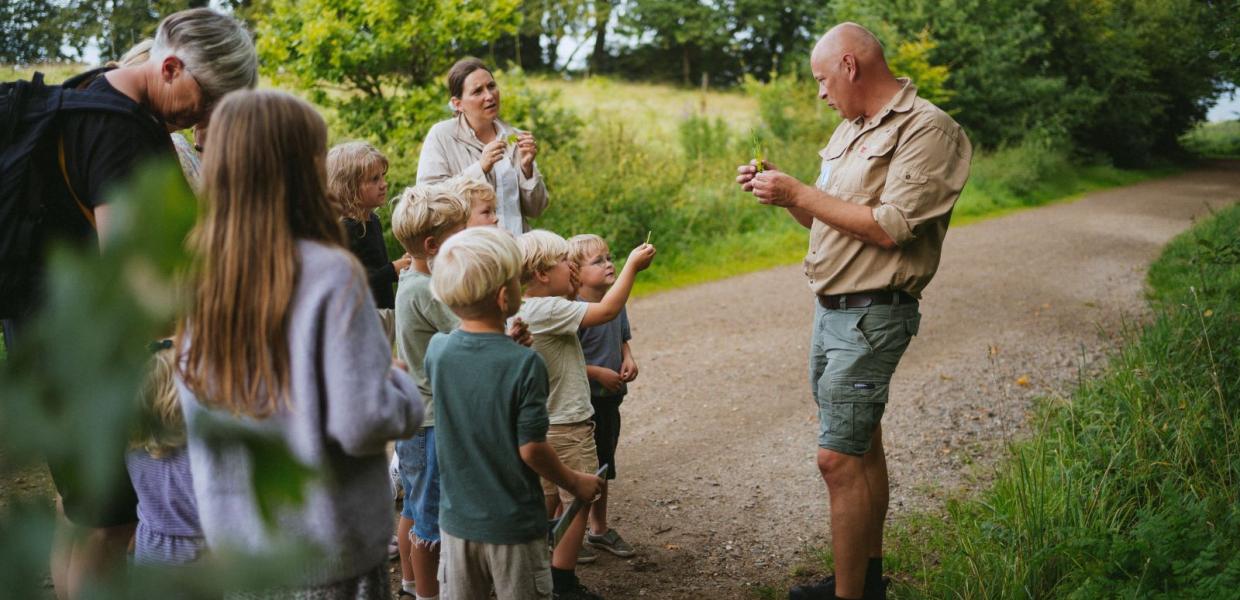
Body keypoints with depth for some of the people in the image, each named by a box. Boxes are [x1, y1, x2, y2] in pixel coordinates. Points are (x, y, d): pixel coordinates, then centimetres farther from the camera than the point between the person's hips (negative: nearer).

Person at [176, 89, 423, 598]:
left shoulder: (192, 275, -5)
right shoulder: (330, 275, -21)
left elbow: (196, 413, 6)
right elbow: (361, 424, -21)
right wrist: (403, 384, -2)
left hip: (231, 535, 5)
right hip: (327, 548, -5)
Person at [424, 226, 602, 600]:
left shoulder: (437, 351, -7)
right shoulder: (524, 364, -21)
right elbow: (531, 448, -17)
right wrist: (576, 483, -1)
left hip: (457, 518, 4)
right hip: (514, 524, -4)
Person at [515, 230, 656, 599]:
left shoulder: (528, 309, 5)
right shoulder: (548, 310, -24)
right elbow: (607, 311, -26)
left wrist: (570, 293, 6)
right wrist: (632, 266, -17)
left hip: (548, 425, 10)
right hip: (568, 426, -10)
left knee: (549, 501, 18)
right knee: (577, 504, 2)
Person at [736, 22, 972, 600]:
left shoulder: (927, 130, -13)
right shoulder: (851, 129, 14)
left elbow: (889, 228, -22)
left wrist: (800, 193, -16)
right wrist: (781, 193, 4)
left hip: (871, 315, -9)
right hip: (831, 309, 9)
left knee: (839, 458, -10)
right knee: (861, 447, 16)